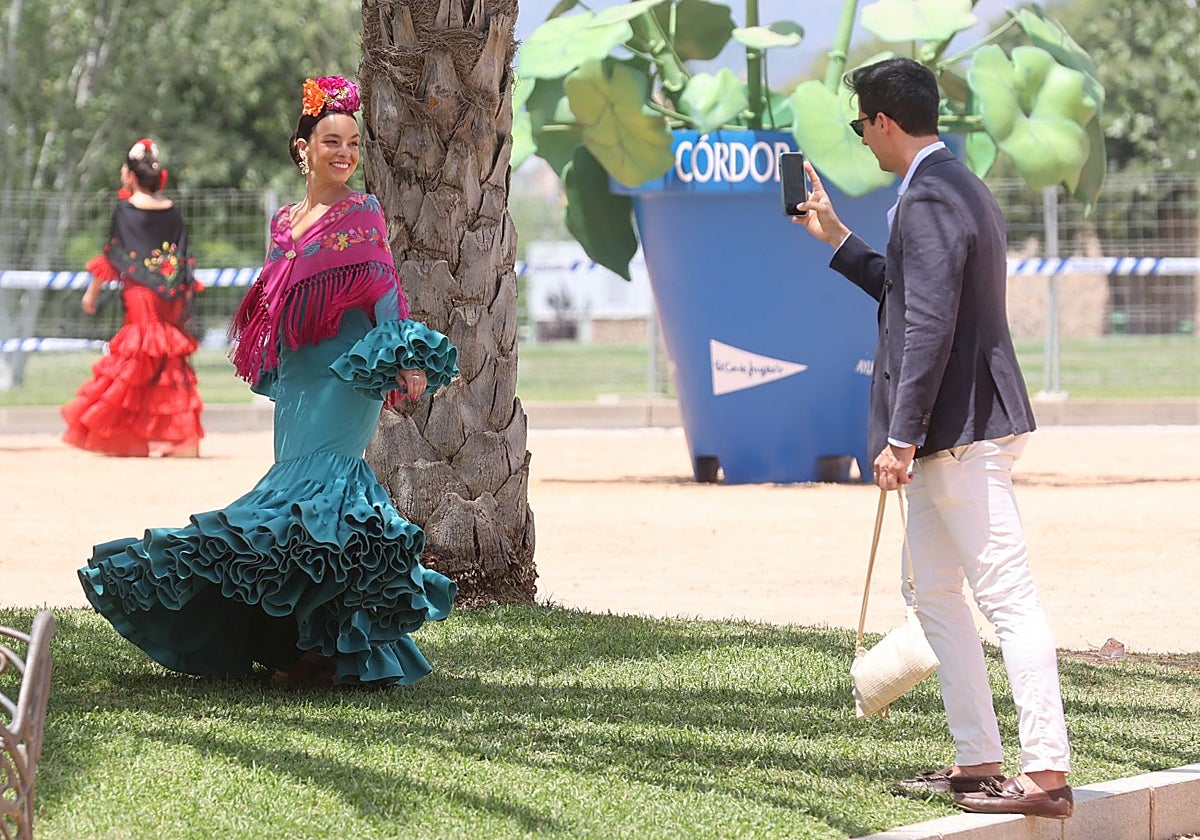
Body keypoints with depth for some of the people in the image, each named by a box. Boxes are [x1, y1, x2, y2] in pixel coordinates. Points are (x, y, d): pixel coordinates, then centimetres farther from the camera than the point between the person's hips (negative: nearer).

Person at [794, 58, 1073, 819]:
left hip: (963, 431, -11)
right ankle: (977, 762, 21)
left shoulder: (928, 200, -17)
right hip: (949, 438, 11)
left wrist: (902, 437, -22)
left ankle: (1047, 774, -14)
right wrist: (835, 237, 33)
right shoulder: (961, 190, 17)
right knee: (936, 596, 17)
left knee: (1009, 600, -12)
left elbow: (929, 323, -23)